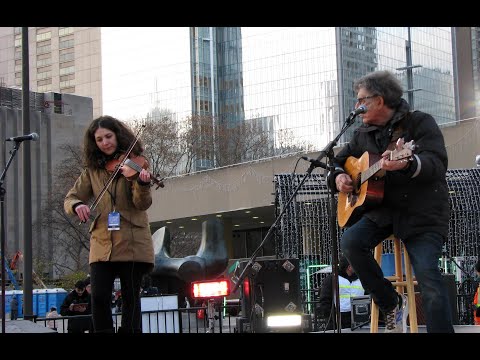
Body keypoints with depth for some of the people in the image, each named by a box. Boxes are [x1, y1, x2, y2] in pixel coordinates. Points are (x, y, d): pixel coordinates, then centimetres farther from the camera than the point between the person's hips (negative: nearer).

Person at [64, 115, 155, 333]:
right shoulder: (92, 170, 11)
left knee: (130, 297, 0)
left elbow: (142, 204, -9)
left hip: (132, 242, -3)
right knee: (99, 297, -7)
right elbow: (70, 198, 12)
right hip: (102, 243, 3)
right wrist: (77, 205, -12)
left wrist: (143, 184, -31)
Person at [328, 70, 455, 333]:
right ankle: (392, 305, -3)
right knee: (350, 242, -21)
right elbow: (339, 160, 27)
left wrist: (406, 164, -41)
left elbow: (437, 163, -19)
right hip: (383, 209, 6)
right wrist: (338, 177, 2)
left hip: (422, 213, -5)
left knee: (427, 275, -23)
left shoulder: (419, 122, -4)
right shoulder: (363, 134, 14)